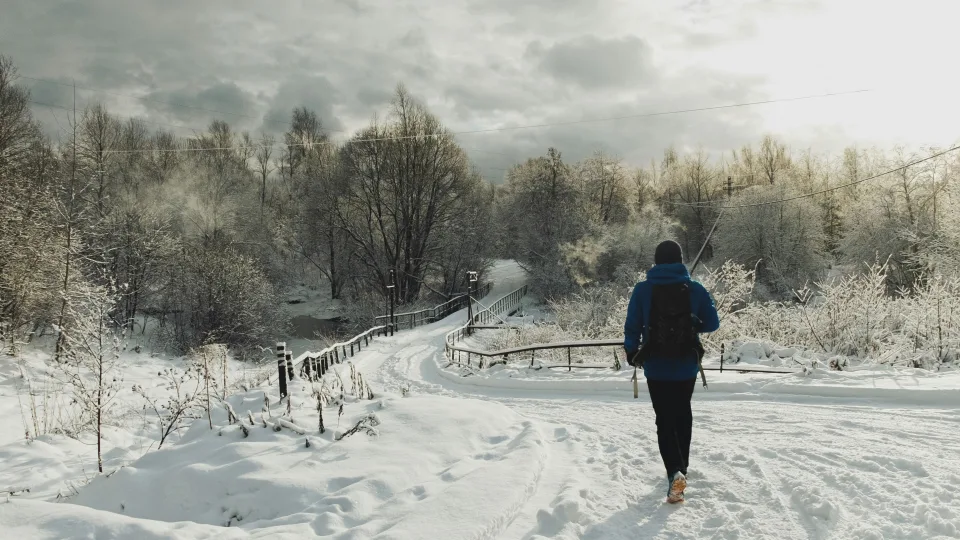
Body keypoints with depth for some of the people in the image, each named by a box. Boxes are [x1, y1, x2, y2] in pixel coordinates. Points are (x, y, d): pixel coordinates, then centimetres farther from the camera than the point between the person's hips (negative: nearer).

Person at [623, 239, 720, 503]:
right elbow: (712, 323, -2)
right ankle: (681, 465, 34)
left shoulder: (642, 290, -9)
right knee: (682, 414, 22)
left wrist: (631, 353, 9)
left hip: (656, 366, -1)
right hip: (687, 365, 2)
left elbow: (632, 327, -7)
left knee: (665, 419, 6)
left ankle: (675, 472, -13)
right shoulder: (695, 289, -6)